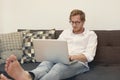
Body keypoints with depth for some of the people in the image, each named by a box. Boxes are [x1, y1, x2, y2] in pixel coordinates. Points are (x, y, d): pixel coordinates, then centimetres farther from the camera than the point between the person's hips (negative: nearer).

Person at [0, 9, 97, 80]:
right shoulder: (66, 32, 23)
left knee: (58, 67, -40)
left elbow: (89, 56, -4)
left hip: (79, 63, -4)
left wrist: (71, 57, -21)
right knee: (46, 62, -33)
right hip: (61, 60, 5)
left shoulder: (91, 34, 10)